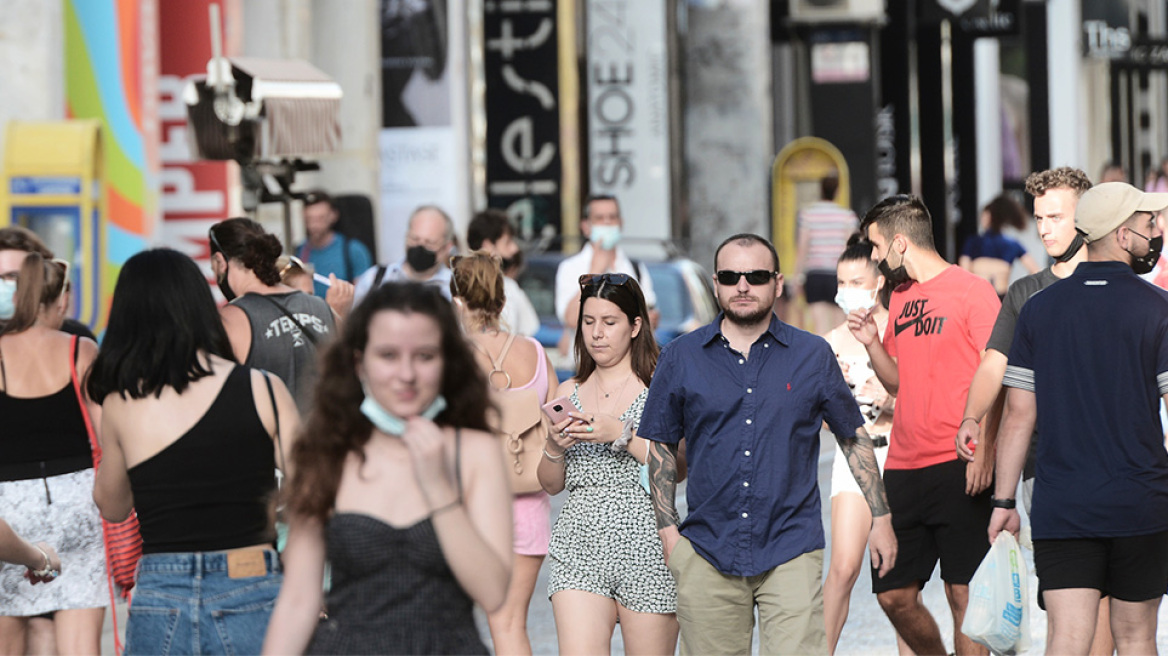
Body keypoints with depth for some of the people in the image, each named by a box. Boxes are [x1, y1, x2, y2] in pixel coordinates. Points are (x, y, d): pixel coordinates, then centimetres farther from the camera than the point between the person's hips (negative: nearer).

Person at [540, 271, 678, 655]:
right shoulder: (569, 393, 15)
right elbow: (551, 485, 17)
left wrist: (621, 433, -16)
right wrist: (554, 447, -2)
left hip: (646, 548, -3)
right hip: (580, 549, 3)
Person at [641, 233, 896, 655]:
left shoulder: (813, 356, 5)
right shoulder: (681, 358, 6)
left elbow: (854, 437, 13)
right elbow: (661, 447, 12)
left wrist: (880, 517, 10)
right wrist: (668, 530, 5)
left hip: (791, 551, -1)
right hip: (707, 552, 1)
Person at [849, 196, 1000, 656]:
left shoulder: (971, 291, -5)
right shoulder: (899, 296, 17)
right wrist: (872, 342, 6)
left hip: (956, 469, -7)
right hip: (903, 468, 7)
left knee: (962, 594, -7)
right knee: (894, 595, 6)